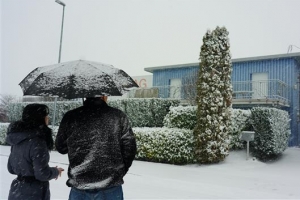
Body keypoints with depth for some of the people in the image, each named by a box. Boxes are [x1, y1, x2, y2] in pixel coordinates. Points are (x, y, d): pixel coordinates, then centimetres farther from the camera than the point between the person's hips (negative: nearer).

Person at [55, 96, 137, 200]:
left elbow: (60, 147, 7)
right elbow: (129, 148, -3)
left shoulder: (70, 117, -5)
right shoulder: (118, 116, -7)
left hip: (79, 186, 1)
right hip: (111, 187, -1)